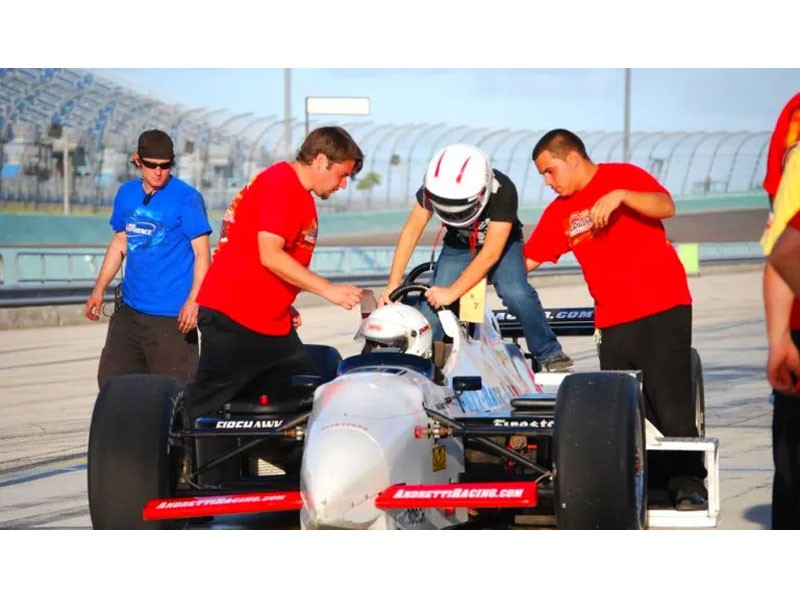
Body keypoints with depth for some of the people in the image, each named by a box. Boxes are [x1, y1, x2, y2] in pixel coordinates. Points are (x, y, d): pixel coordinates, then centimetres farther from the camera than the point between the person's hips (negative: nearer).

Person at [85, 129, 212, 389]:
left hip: (171, 315, -7)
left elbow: (202, 252, -12)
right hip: (130, 308, 7)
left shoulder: (186, 198, -9)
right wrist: (99, 289, 14)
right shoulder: (127, 194, 9)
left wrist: (193, 301, -22)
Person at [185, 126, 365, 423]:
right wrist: (327, 289, -18)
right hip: (232, 320, -10)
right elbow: (270, 255, -22)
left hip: (271, 324, 10)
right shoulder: (280, 183, -13)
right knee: (201, 406, -8)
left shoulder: (299, 194, 18)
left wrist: (284, 306, 13)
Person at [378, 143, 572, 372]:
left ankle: (549, 354, -11)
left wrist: (452, 292, -37)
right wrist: (393, 284, -30)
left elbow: (491, 253, -34)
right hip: (458, 246, 3)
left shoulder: (502, 191, -36)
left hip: (501, 243, -3)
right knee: (431, 310, -14)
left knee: (516, 293, -29)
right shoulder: (434, 187, -28)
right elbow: (411, 231, -23)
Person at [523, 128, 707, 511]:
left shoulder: (623, 176, -1)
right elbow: (526, 260, 16)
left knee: (671, 403, -10)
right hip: (612, 321, 6)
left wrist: (620, 195, -30)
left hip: (661, 310, -6)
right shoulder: (559, 213, 14)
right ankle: (654, 487, 8)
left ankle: (689, 484, -4)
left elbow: (666, 207, -17)